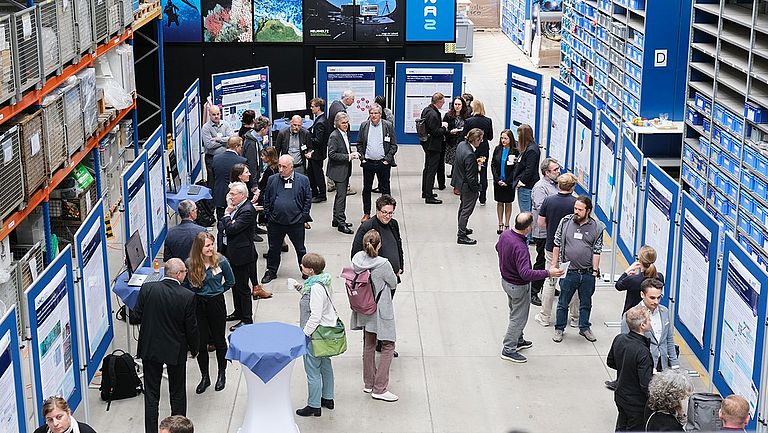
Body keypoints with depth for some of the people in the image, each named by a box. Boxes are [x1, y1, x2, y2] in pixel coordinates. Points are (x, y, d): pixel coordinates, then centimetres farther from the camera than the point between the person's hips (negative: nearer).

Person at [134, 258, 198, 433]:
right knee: (177, 393, 16)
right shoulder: (188, 296, -19)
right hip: (176, 351, -1)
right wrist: (194, 348, 6)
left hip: (150, 348, 1)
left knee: (151, 393, 13)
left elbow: (137, 314, -3)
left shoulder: (147, 288, -14)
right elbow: (191, 327, -11)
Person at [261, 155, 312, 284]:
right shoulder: (272, 180, 1)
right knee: (273, 249, 14)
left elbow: (308, 200, 0)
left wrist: (304, 218, -4)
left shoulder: (303, 180, -4)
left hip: (296, 223, -2)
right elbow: (266, 199, 6)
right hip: (275, 223, 2)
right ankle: (271, 271, 29)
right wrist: (268, 217, 1)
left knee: (300, 249, 11)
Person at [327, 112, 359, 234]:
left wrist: (352, 154, 3)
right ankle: (341, 223, -5)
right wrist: (348, 157, -22)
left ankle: (336, 220, 26)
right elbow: (332, 154, -22)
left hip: (345, 170, 9)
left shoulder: (345, 134, 10)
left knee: (340, 195, 16)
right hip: (338, 170, -9)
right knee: (341, 196, -8)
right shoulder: (334, 136, -16)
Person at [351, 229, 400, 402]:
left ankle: (368, 383, 32)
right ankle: (379, 389, 1)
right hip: (381, 310, -7)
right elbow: (393, 284, -9)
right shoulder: (383, 264, -26)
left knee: (368, 345, 21)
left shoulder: (357, 259, -10)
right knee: (388, 347, 4)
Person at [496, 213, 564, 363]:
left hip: (506, 280, 9)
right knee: (519, 318, 8)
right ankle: (509, 350, 18)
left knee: (516, 313, 26)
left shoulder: (505, 234, -10)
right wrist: (548, 273, -37)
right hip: (519, 286, -9)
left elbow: (498, 248, 12)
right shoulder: (520, 247, -37)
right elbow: (525, 273, -41)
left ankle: (517, 340, 44)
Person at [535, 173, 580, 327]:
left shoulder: (548, 201, -8)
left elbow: (541, 223, -2)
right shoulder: (576, 203, -15)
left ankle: (545, 317, 18)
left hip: (552, 247, 2)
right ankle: (575, 318, 20)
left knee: (550, 281, 14)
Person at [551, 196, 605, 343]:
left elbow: (597, 251, 0)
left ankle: (584, 328, 33)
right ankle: (559, 328, 25)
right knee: (563, 302, 10)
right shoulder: (565, 222, -4)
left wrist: (595, 270, -2)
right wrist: (554, 265, 2)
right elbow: (557, 245, 3)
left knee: (586, 303, 16)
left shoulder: (596, 227, -4)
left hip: (587, 274, 1)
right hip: (568, 271, -1)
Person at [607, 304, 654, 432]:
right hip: (637, 402, -7)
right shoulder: (642, 352, -33)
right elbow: (646, 385, -29)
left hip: (620, 396, 7)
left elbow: (610, 362, 7)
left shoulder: (619, 339, -10)